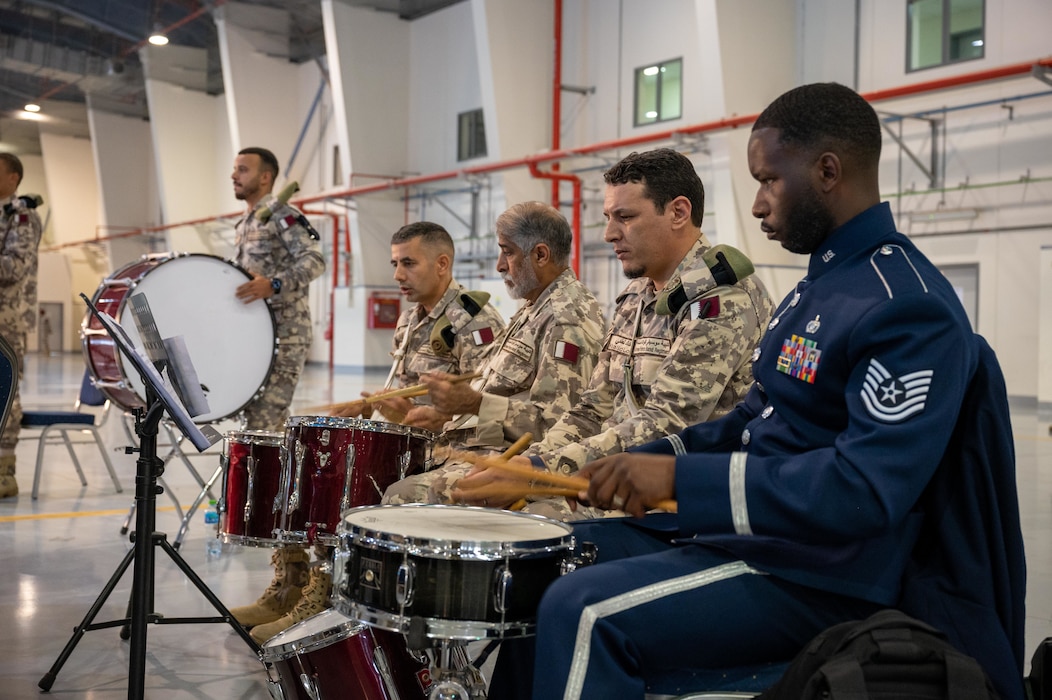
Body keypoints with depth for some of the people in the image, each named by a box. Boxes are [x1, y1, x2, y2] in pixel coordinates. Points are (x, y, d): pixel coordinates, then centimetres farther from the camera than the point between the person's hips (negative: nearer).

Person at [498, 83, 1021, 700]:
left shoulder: (910, 308, -19)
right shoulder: (820, 282, 13)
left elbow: (865, 489, -28)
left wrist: (682, 478, -26)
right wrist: (650, 460, 6)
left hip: (821, 578, -10)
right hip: (741, 529, 10)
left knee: (583, 611, -27)